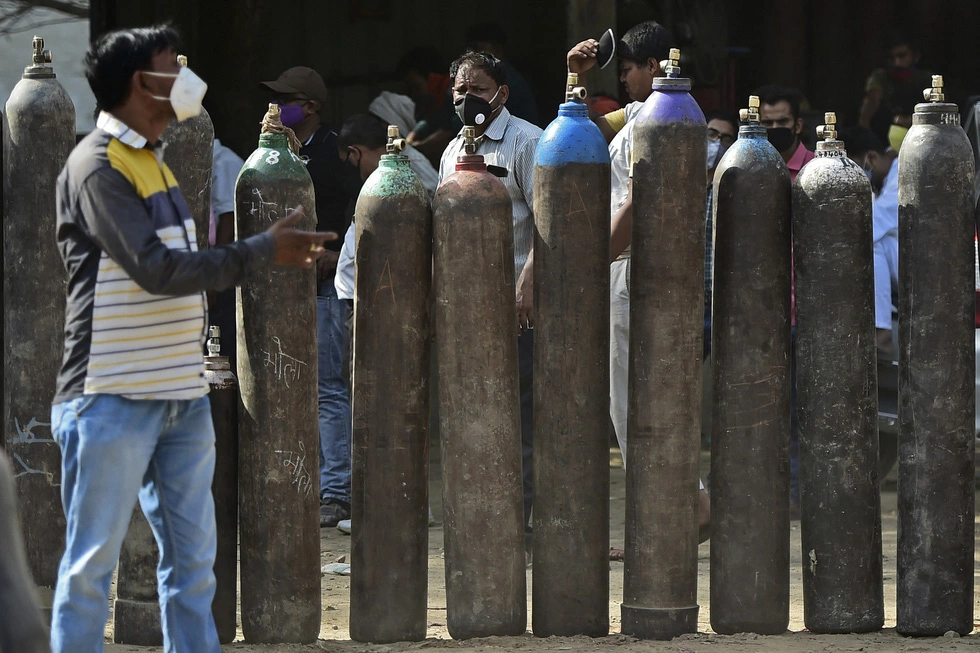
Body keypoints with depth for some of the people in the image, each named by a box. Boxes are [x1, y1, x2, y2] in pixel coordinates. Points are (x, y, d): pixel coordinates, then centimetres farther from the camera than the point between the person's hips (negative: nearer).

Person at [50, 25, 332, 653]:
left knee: (193, 557, 8)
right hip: (114, 400, -9)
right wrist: (265, 251, -14)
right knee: (93, 560, -4)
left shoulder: (152, 159, 16)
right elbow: (157, 270, -19)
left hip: (181, 398, 9)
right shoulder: (97, 165, -12)